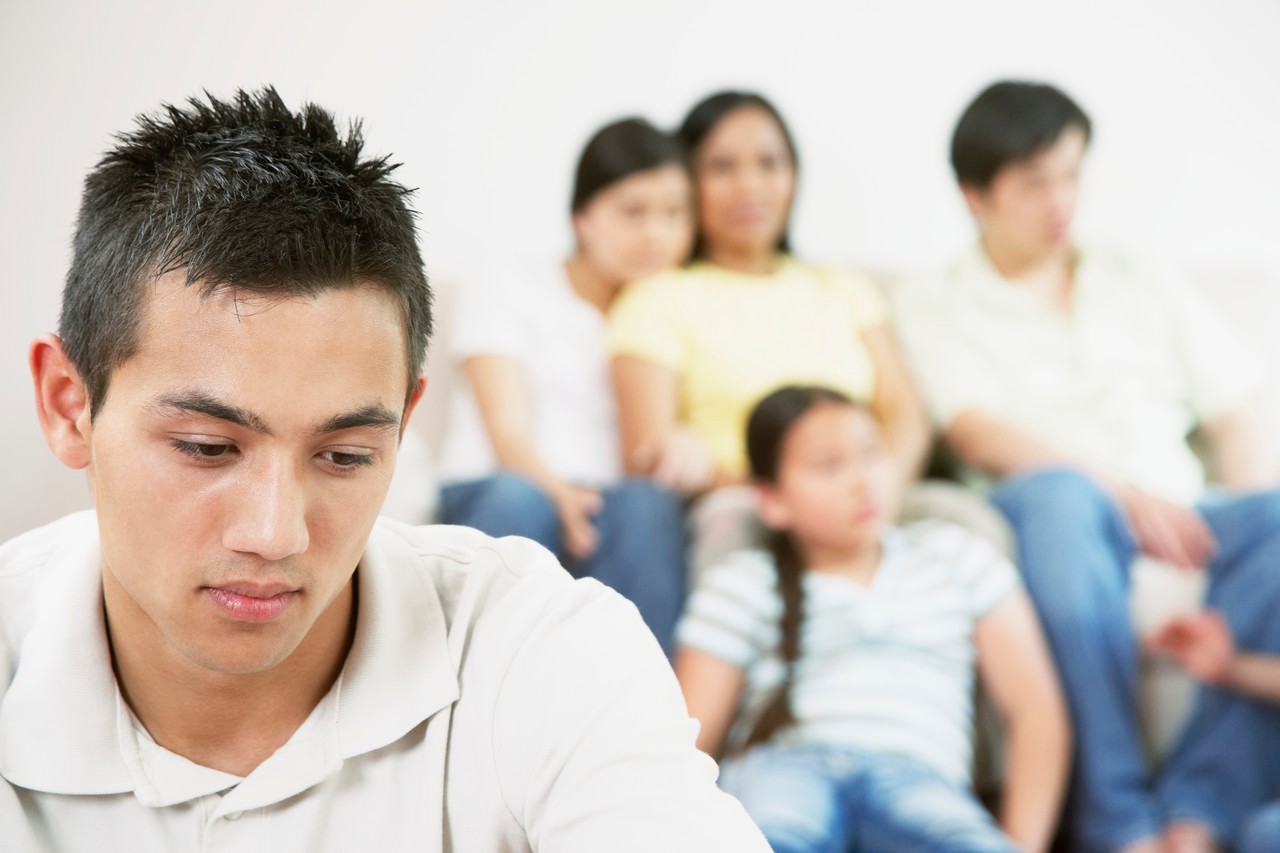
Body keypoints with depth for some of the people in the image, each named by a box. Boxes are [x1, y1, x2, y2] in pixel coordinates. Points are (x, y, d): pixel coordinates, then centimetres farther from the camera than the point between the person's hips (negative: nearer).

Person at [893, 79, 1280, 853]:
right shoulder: (939, 310, 14)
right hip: (1061, 517, -3)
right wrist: (1121, 489, -19)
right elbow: (982, 435, -3)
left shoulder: (1152, 295, 27)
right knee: (1056, 497, -39)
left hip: (1181, 522, 3)